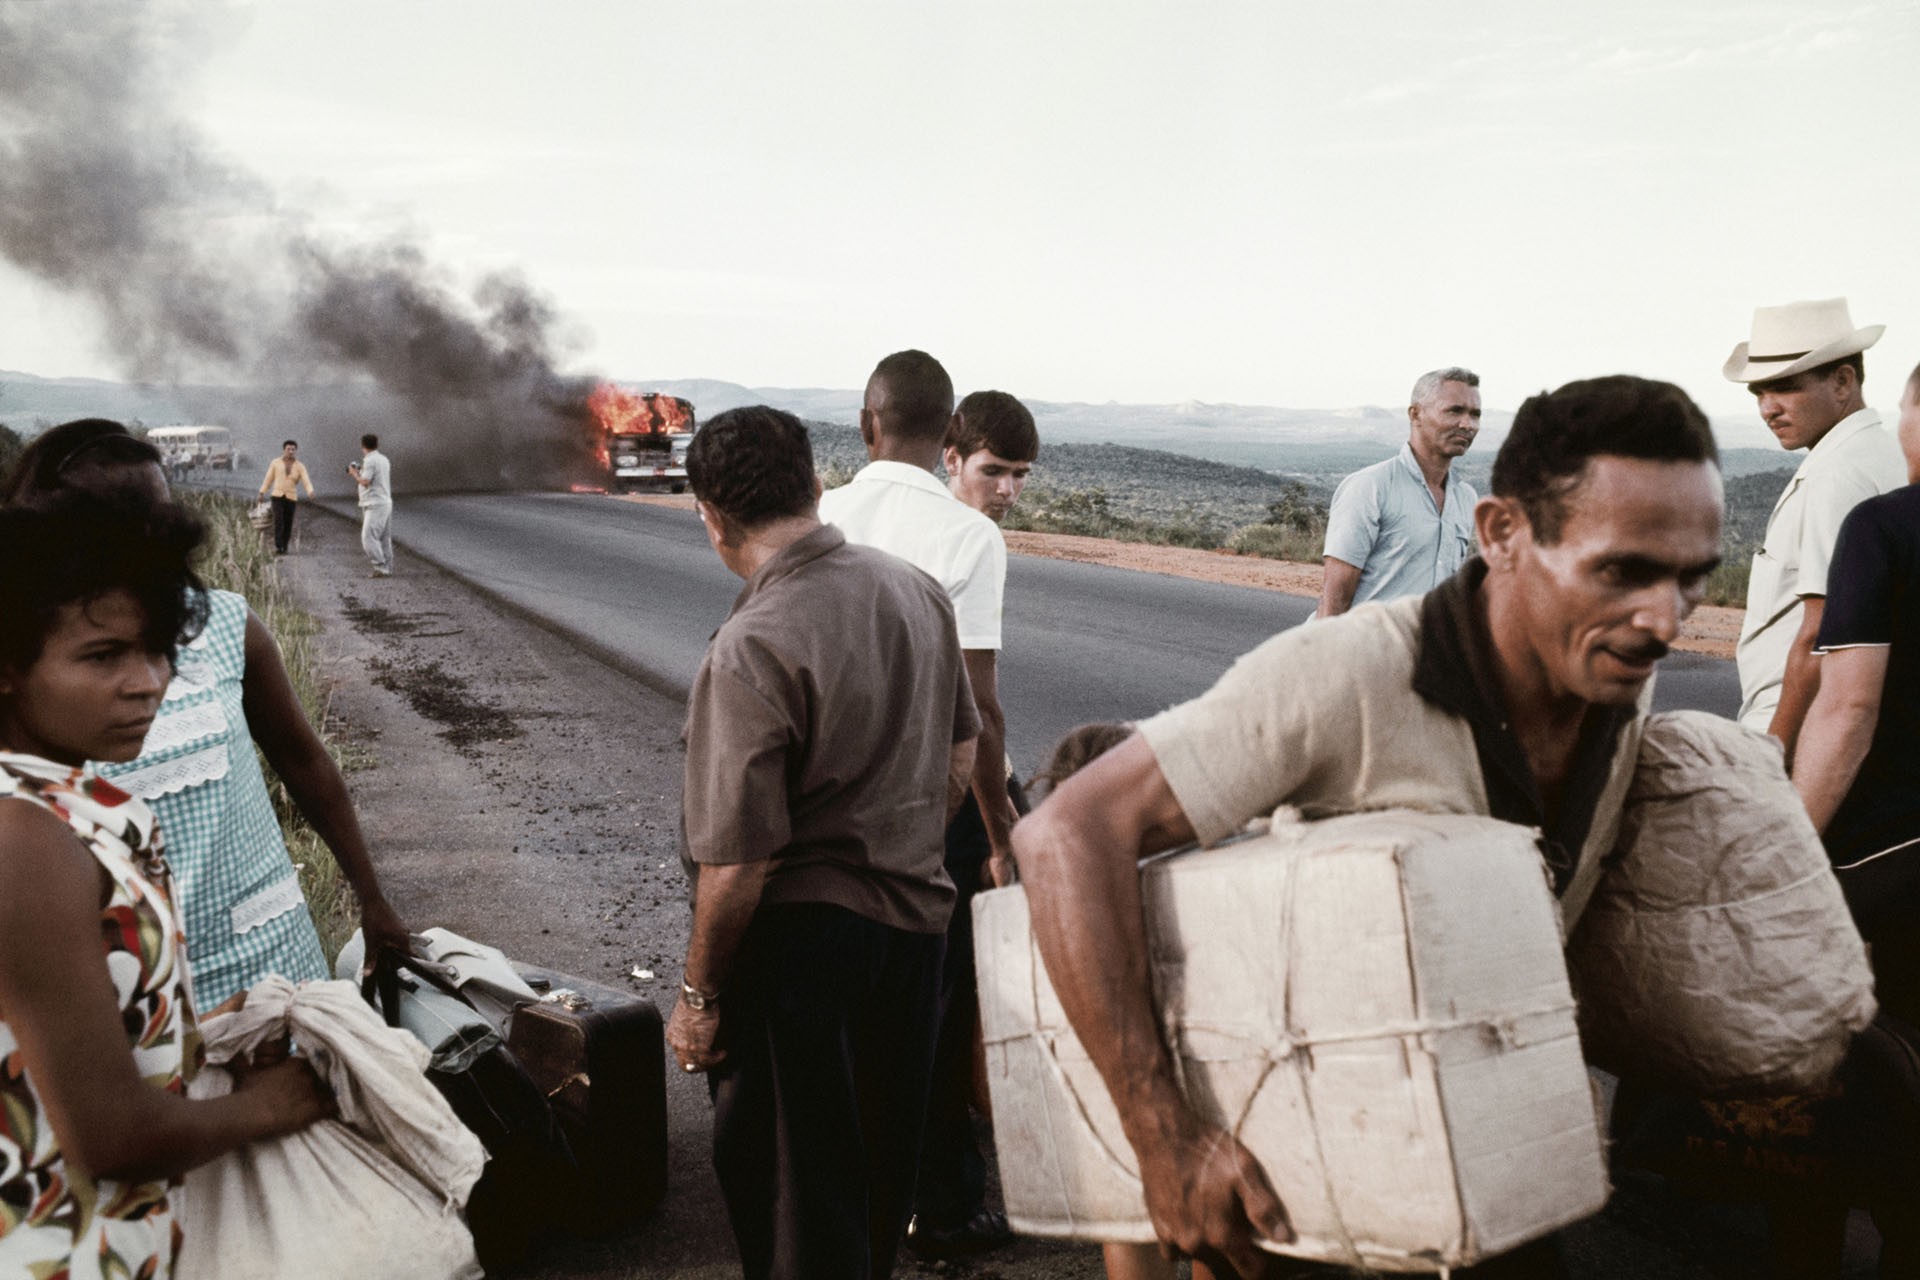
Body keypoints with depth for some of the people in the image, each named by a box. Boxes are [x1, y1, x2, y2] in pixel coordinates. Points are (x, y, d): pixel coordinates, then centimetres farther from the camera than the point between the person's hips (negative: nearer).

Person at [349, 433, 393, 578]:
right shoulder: (383, 459, 14)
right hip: (385, 502, 9)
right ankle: (387, 568, 12)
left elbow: (365, 482, -19)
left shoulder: (370, 461, -14)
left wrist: (354, 473, -3)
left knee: (368, 538, -11)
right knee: (384, 539, 10)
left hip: (375, 505, -9)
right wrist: (361, 472, 25)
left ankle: (380, 567, -15)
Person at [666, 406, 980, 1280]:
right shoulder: (917, 592, -2)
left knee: (786, 1178, 12)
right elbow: (958, 764, 10)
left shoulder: (751, 650, -23)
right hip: (917, 916, 7)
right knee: (880, 1162, 25)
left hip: (801, 937, -7)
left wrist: (698, 995, -9)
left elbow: (738, 862, -22)